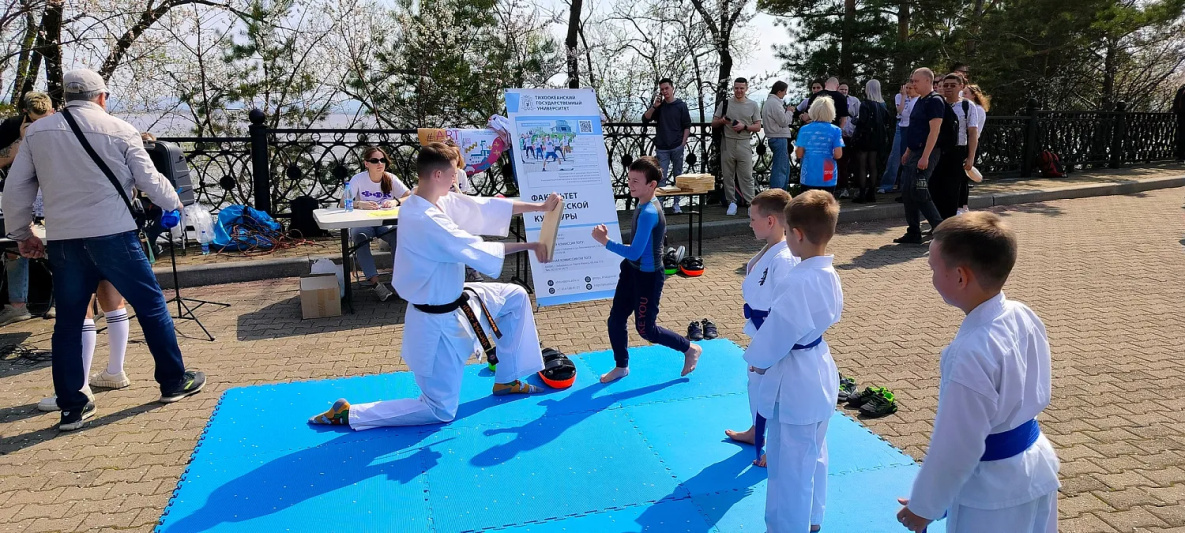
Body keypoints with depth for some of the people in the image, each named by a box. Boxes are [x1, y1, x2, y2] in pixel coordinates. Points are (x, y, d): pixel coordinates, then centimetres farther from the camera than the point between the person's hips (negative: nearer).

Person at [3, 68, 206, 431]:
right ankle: (174, 381, 18)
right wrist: (176, 203, 20)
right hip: (112, 236, -3)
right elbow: (150, 181, 1)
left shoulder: (36, 132, 7)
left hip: (62, 240, 4)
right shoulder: (119, 130, -3)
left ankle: (72, 407, 15)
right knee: (151, 305, 10)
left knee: (68, 321, 11)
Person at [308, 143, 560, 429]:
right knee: (441, 411, 3)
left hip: (452, 299, 10)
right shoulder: (423, 220, -31)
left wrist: (540, 207, -3)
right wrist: (529, 246, -20)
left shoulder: (440, 201, -3)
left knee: (515, 297, 17)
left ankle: (507, 381, 29)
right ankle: (347, 413, 8)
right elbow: (478, 251, -30)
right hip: (438, 322, -9)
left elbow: (487, 207, 0)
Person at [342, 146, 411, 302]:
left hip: (386, 223, 1)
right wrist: (360, 204, -33)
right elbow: (343, 203, -13)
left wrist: (396, 201, -27)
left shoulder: (390, 178, -2)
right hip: (363, 223, -1)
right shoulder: (358, 179, -7)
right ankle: (375, 282, -32)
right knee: (359, 236, -34)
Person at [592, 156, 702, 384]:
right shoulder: (644, 205, 1)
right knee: (615, 318, 11)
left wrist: (605, 241, -24)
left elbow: (634, 252, -30)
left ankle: (690, 349, 26)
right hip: (632, 270, 9)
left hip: (648, 276, -9)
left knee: (645, 329, 6)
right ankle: (621, 366, 30)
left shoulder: (649, 213, -28)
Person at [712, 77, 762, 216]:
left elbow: (758, 127, 5)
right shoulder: (725, 103, 8)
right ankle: (731, 202, 12)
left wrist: (744, 126, -12)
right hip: (727, 143, 1)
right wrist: (722, 121, -12)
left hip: (744, 144, -1)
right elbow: (713, 123, 10)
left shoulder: (752, 105, 7)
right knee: (728, 175, 4)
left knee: (747, 176, -4)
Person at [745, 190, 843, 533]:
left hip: (794, 382, -10)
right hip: (820, 374, 10)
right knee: (813, 456, 26)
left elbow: (777, 332, -22)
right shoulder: (829, 275, -1)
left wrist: (757, 360, -2)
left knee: (789, 467, 8)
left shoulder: (798, 283, -30)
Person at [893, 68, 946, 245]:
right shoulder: (920, 102, 17)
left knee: (918, 193, -12)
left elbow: (934, 131, -19)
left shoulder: (934, 101, -12)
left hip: (925, 153, -10)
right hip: (914, 153, 10)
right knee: (907, 193, 8)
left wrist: (925, 157, -25)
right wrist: (907, 152, 20)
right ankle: (913, 233, 14)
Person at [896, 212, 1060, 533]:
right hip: (1036, 468, 8)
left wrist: (923, 506, -11)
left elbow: (956, 447, -25)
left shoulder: (972, 354, -33)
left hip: (991, 493, -8)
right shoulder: (1024, 316, -8)